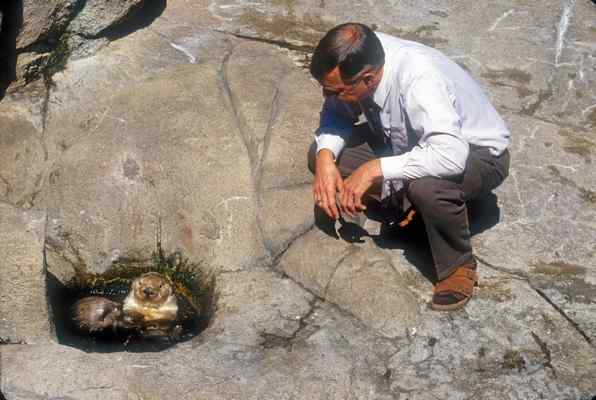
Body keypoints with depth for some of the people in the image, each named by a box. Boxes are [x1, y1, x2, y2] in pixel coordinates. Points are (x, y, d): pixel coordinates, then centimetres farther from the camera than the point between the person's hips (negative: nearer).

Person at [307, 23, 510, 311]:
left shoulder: (420, 80, -38)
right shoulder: (360, 58, -20)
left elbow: (452, 155, -49)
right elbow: (335, 113, -5)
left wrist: (375, 169, -41)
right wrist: (325, 157, -24)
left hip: (476, 153, -7)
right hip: (410, 143, 7)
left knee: (426, 186, -40)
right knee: (322, 154, -9)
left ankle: (457, 267, -13)